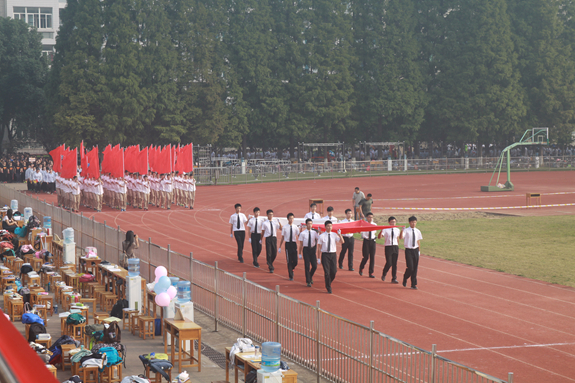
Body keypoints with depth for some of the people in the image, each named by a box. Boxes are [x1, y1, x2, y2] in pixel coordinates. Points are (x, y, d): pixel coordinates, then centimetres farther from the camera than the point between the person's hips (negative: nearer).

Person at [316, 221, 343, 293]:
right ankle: (328, 288, 6)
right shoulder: (322, 236, -3)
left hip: (333, 254, 2)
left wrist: (339, 234, -22)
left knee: (334, 271, -1)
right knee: (327, 272, -4)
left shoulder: (334, 235, 3)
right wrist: (318, 258, -2)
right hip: (325, 255, -2)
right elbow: (319, 248, 0)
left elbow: (342, 241, -8)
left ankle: (329, 282, 28)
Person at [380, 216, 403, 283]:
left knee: (394, 263, 4)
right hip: (388, 247, -4)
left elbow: (400, 237, 20)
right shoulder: (385, 229, -5)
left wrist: (402, 231, 7)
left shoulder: (397, 230, 9)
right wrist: (381, 230, -30)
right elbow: (379, 237, -15)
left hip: (395, 247, 4)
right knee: (389, 263, -8)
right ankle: (384, 275, 20)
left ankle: (394, 278, 10)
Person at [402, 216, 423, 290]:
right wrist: (402, 231, -41)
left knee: (415, 268, 5)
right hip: (408, 250, -4)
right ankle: (405, 280, 19)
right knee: (410, 267, -10)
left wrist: (418, 251, 13)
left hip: (415, 250, 4)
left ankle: (413, 284, 13)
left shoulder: (417, 231, 8)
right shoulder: (406, 231, -7)